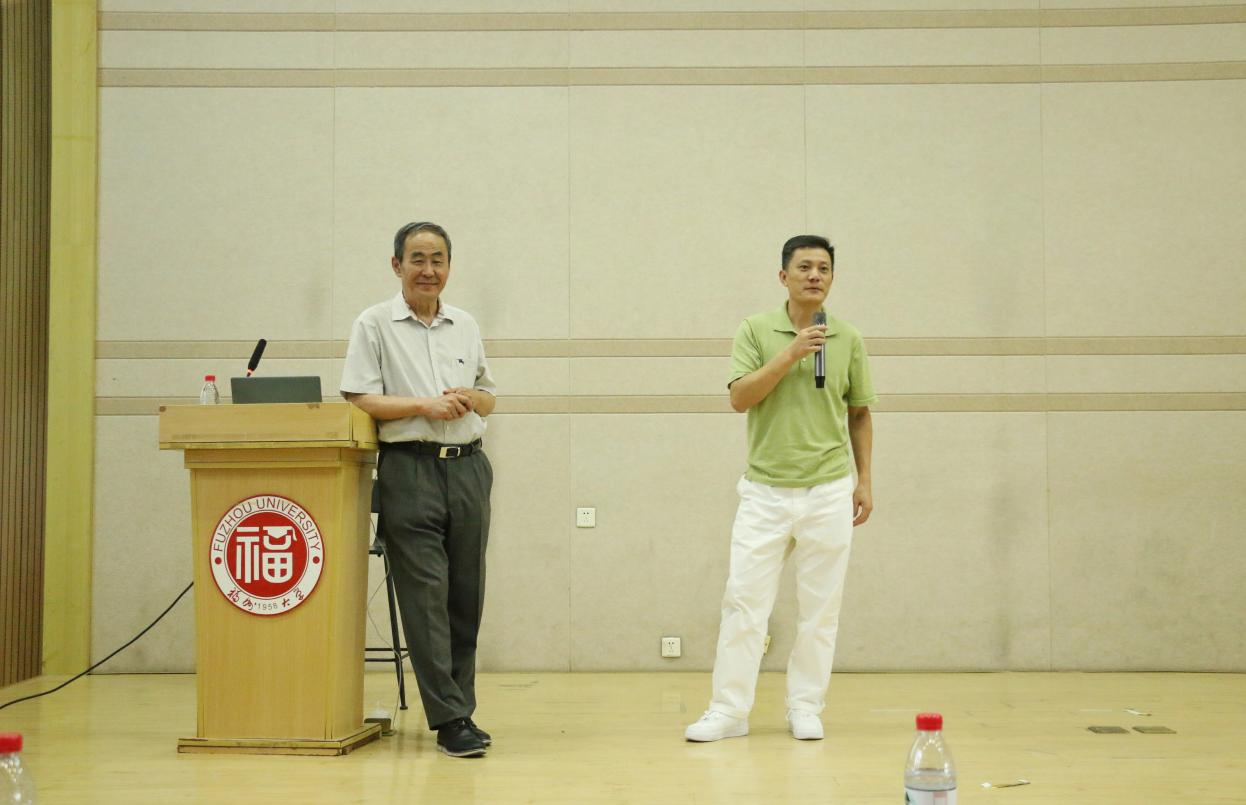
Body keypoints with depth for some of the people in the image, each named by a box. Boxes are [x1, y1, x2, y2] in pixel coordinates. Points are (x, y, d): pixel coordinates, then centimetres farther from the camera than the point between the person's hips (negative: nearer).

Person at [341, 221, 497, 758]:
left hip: (468, 467, 5)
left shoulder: (465, 325, 17)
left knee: (466, 596, 6)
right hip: (410, 469, -5)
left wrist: (470, 399, -1)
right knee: (425, 595, -9)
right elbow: (360, 400, -4)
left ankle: (460, 705, 17)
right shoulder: (375, 324, 4)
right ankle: (450, 719, -8)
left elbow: (488, 398, 22)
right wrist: (424, 405, -14)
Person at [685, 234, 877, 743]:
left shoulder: (848, 339, 6)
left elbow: (859, 414, 12)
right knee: (743, 600, -2)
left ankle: (805, 709, 15)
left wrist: (864, 481, 8)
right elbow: (739, 397, -10)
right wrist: (790, 354, -17)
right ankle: (728, 710, 5)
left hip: (829, 492, 1)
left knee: (819, 608, 5)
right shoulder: (756, 330, 1)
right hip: (765, 491, -1)